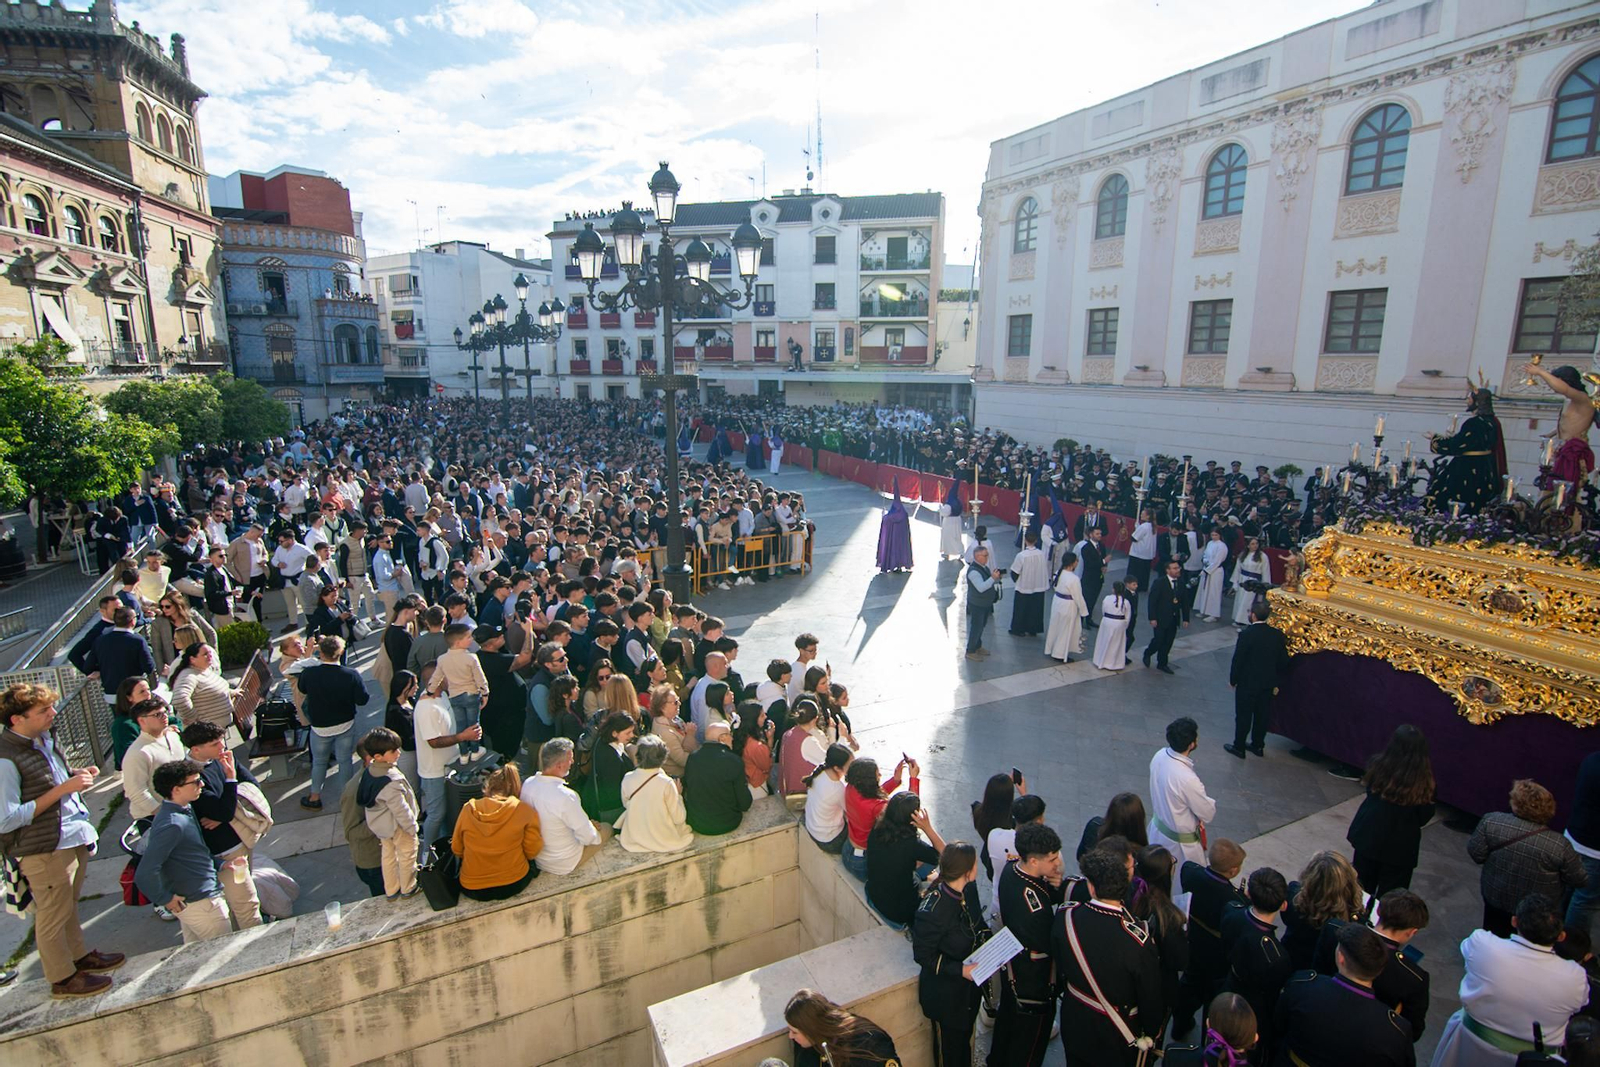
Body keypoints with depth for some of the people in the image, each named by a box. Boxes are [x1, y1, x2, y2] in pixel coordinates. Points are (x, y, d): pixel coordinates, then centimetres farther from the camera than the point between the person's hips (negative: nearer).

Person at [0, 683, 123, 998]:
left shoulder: (45, 737, 1)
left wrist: (77, 773, 0)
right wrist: (61, 789, -25)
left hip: (74, 837, 8)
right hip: (45, 848, -8)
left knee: (69, 905, 25)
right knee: (52, 915, 11)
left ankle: (79, 956, 43)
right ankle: (62, 979, 28)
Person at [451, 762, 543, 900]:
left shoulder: (469, 809, -6)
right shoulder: (524, 811, -11)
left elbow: (456, 850, 5)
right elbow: (532, 851, -5)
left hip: (471, 889, 2)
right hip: (513, 885, -2)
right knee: (533, 863, 30)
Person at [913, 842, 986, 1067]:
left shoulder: (967, 893, -11)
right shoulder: (932, 911, -35)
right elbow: (922, 955, -23)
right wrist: (959, 970, -29)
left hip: (970, 983, 7)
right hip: (945, 993, -7)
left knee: (965, 1036, 28)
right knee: (949, 1044, 17)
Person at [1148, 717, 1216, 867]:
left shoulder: (1159, 756, -16)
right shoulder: (1188, 780, -38)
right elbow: (1208, 814, -20)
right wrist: (1211, 804, 0)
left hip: (1158, 826, 6)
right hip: (1180, 842, -6)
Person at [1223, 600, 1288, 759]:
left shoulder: (1246, 634, -21)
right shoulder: (1277, 634, -6)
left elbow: (1238, 659, -16)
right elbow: (1283, 662, 2)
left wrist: (1233, 679, -2)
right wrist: (1276, 682, 14)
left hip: (1247, 683, -5)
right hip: (1268, 683, 5)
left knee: (1243, 716, 8)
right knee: (1262, 715, 18)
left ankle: (1238, 747, 18)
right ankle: (1258, 745, 31)